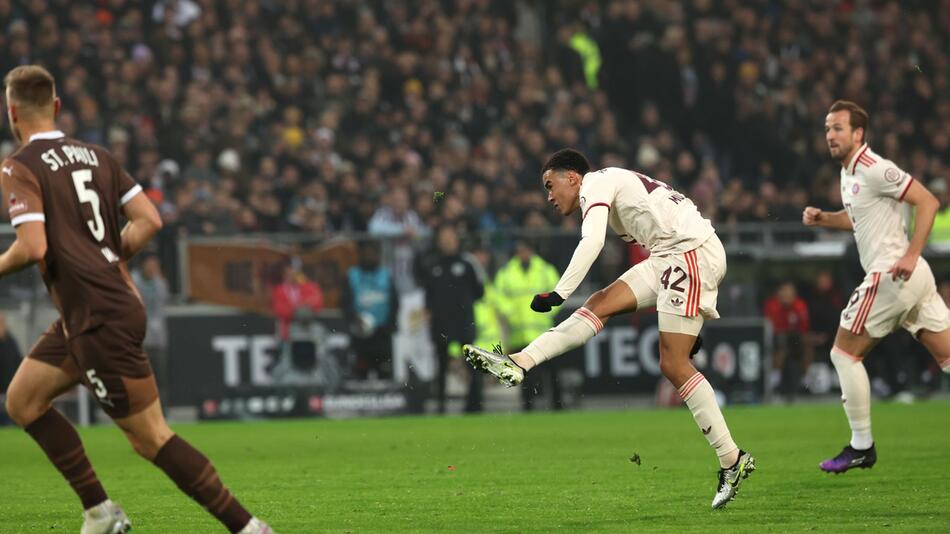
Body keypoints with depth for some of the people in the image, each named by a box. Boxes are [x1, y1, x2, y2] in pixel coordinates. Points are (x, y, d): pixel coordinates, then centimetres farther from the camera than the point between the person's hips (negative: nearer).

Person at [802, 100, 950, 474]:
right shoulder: (848, 173, 16)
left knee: (844, 353, 1)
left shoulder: (874, 170, -13)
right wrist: (822, 218, 14)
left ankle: (861, 447, 5)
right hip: (916, 278, 9)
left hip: (891, 275, -9)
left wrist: (910, 255, -23)